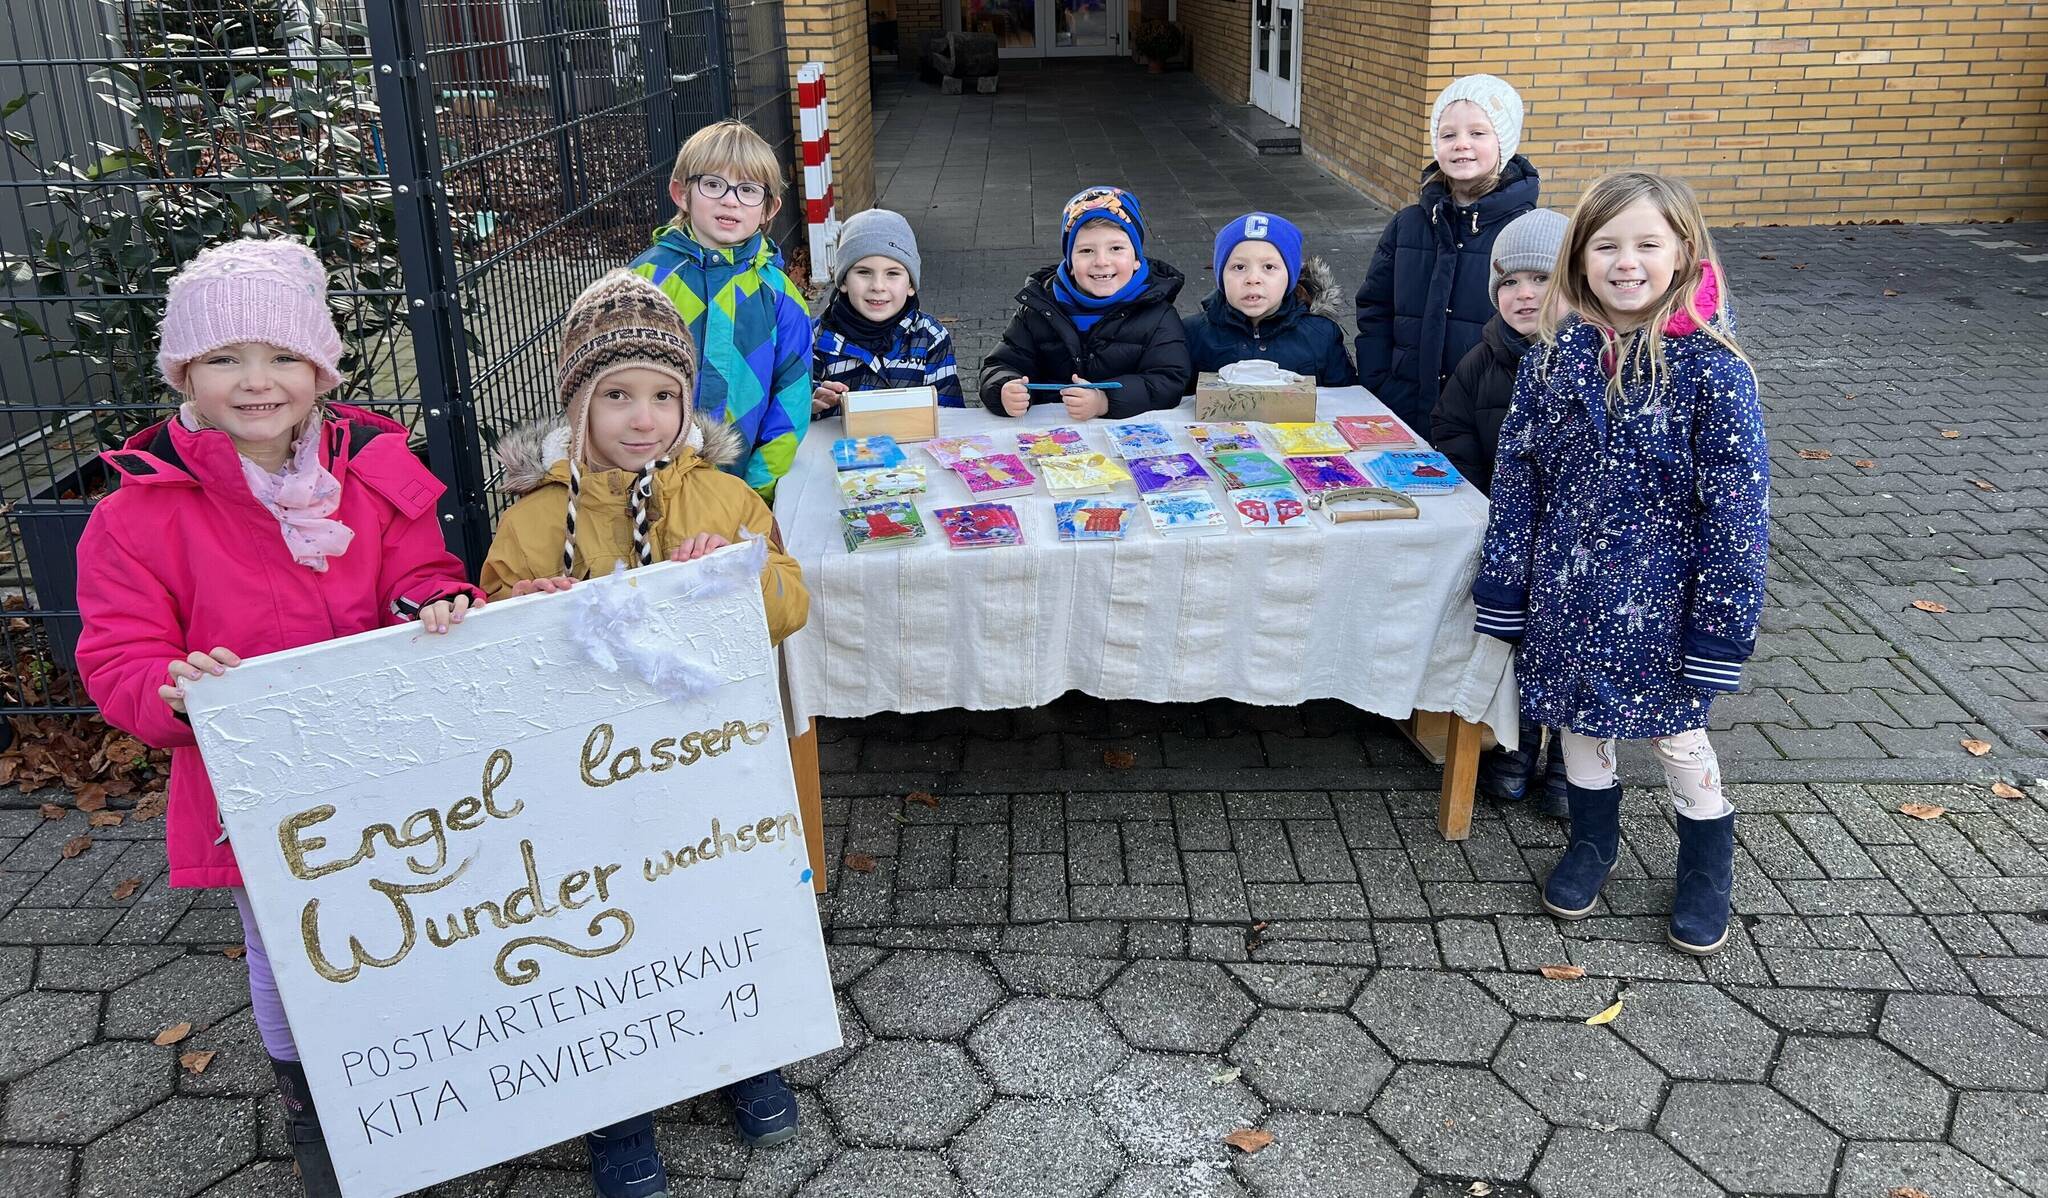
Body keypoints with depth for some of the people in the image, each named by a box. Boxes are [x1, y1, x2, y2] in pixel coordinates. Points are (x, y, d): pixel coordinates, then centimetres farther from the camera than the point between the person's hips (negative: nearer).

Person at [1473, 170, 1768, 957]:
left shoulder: (1711, 369, -16)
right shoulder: (1552, 359, -5)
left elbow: (1738, 508, -13)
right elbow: (1517, 478, 1)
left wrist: (1721, 624, -13)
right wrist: (1503, 592, 2)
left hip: (1659, 599, -3)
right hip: (1569, 595, 3)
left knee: (1678, 737, 13)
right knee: (1579, 722, 19)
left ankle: (1707, 870, 36)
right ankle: (1592, 841, 43)